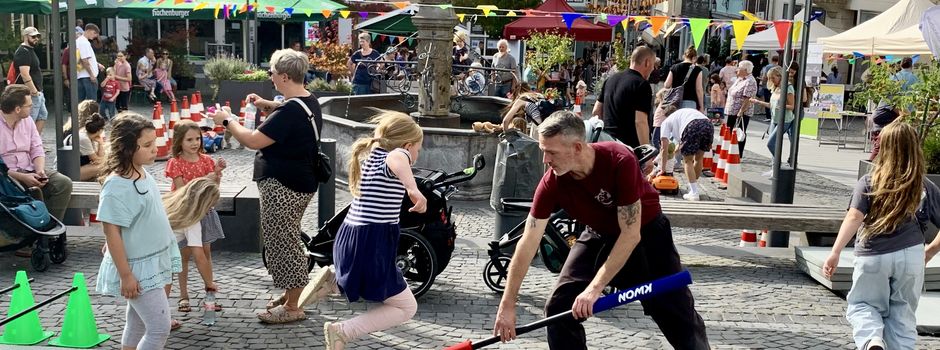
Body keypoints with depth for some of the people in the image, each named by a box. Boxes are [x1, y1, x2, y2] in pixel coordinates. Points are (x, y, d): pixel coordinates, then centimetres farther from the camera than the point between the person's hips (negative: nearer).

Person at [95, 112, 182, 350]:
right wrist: (126, 275, -20)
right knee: (160, 328, -7)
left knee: (138, 324, 18)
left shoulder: (143, 174, 3)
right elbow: (111, 231, -21)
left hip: (153, 261, 8)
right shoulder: (117, 186, -22)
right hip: (137, 268, -8)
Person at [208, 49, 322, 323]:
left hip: (283, 187, -10)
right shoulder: (309, 101, 7)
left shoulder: (290, 111, -24)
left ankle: (292, 307, 10)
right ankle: (291, 295, 32)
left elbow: (253, 141, -24)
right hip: (301, 183, 10)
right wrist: (268, 105, 15)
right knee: (288, 241, 20)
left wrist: (227, 121, -9)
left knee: (282, 244, 0)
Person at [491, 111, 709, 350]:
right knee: (559, 306, -9)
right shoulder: (552, 183, -25)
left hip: (645, 231, -3)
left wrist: (595, 288, -35)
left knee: (679, 315, 0)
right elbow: (528, 243, -20)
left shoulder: (620, 162, -35)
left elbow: (631, 234, -33)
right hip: (600, 235, 3)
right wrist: (507, 305, -20)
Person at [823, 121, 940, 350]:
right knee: (902, 315, 14)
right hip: (910, 256, 1)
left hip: (872, 256, -1)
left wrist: (835, 252, -15)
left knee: (861, 305, 16)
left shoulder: (869, 182, -2)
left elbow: (854, 217, -14)